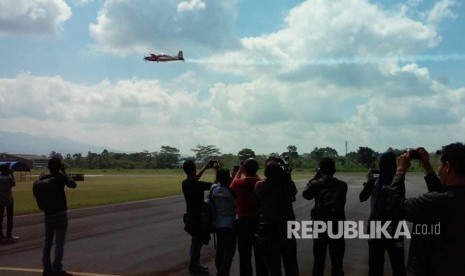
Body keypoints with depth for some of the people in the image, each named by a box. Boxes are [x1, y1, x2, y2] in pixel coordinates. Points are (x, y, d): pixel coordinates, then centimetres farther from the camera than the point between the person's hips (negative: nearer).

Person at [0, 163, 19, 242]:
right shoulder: (9, 178, -13)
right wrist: (12, 175, 5)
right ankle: (8, 236, 6)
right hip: (8, 199, -4)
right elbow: (13, 184, 3)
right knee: (9, 218, 6)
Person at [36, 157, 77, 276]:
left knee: (48, 241, 13)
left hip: (47, 214, 6)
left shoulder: (42, 179, 2)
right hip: (60, 214, -6)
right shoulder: (60, 177, -13)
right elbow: (73, 184, -3)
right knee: (59, 243, -1)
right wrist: (65, 173, 4)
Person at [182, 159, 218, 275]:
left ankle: (195, 265, 31)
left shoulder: (185, 183, 0)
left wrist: (205, 168, 21)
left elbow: (195, 178, 21)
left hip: (190, 215, 9)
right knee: (197, 242, 2)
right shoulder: (197, 184, -25)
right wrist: (216, 170, -3)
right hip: (197, 217, -9)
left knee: (196, 242, 20)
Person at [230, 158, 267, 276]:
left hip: (244, 222, -1)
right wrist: (254, 173, 12)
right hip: (260, 221, 2)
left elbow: (232, 186, 9)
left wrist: (239, 172, 15)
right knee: (260, 254, 13)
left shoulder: (239, 183, -13)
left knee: (245, 254, 9)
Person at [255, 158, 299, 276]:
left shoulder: (259, 186, -12)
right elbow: (294, 191, 9)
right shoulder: (287, 185, -13)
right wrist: (287, 176, -2)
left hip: (267, 233, 0)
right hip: (287, 231, 0)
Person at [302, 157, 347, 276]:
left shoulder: (316, 184, -9)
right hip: (337, 227, 1)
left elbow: (305, 194, 9)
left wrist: (315, 177, 8)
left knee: (318, 262, 12)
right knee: (337, 263, 10)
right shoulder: (342, 185, -3)